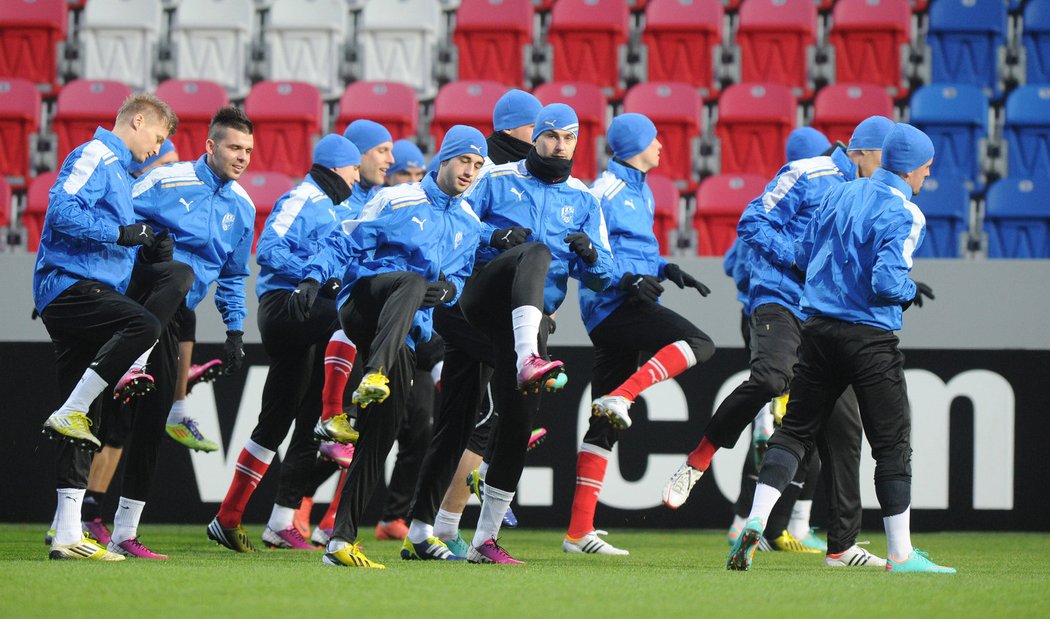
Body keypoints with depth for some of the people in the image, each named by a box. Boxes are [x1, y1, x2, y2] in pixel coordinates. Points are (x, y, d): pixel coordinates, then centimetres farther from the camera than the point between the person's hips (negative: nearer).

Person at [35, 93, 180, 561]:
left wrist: (142, 249, 14)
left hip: (90, 292, 10)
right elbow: (62, 212, -19)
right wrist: (122, 233, -16)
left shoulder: (118, 170, 27)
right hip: (69, 286, -10)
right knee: (144, 325, -32)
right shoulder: (94, 156, -3)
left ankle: (68, 534, 1)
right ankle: (70, 414, -25)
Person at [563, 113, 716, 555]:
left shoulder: (640, 191, 23)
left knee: (604, 427, 7)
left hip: (621, 311, 10)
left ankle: (579, 532, 6)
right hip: (612, 304, -10)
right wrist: (628, 278, -24)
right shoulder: (608, 191, -7)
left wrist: (667, 270, 13)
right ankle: (619, 399, -31)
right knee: (698, 345, -24)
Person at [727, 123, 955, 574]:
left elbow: (802, 258, 14)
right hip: (870, 337, -6)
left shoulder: (840, 194, 9)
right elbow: (886, 281, -21)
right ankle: (900, 553, 5)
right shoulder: (904, 214, -11)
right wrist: (911, 291, -1)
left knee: (795, 430, 9)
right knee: (893, 443, 3)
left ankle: (755, 521, -8)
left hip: (818, 329, 6)